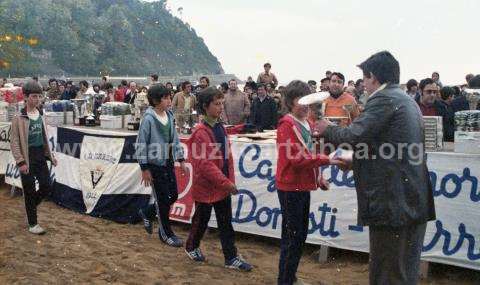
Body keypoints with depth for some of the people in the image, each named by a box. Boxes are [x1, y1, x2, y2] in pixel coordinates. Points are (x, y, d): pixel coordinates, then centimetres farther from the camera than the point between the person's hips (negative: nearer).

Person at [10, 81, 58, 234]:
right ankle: (32, 224, 14)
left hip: (40, 156, 6)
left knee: (46, 187, 5)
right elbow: (14, 142, -11)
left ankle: (30, 205, 34)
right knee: (30, 191, 2)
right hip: (27, 158, -6)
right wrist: (20, 162, -16)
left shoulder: (40, 116, 8)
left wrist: (50, 155, 15)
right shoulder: (19, 118, -11)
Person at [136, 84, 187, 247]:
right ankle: (166, 233, 19)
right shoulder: (148, 119, -17)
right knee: (163, 200, 3)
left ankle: (147, 212, 35)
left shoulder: (169, 116, 3)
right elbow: (141, 144, -14)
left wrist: (181, 160, 10)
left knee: (173, 196, 12)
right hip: (155, 165, -7)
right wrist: (144, 168, -14)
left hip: (168, 163, 7)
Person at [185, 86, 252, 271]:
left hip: (223, 186, 7)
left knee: (226, 223, 10)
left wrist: (230, 180, 6)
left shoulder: (220, 128, 6)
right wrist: (225, 182, -24)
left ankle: (231, 257, 16)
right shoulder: (200, 133, -19)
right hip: (206, 187, -7)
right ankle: (191, 247, 35)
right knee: (201, 221, 12)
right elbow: (205, 163, -24)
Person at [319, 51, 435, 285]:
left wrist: (328, 130, -2)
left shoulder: (383, 99, -11)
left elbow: (355, 136, -21)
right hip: (415, 202, 9)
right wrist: (357, 160, 25)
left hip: (393, 202, -9)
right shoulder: (406, 100, 18)